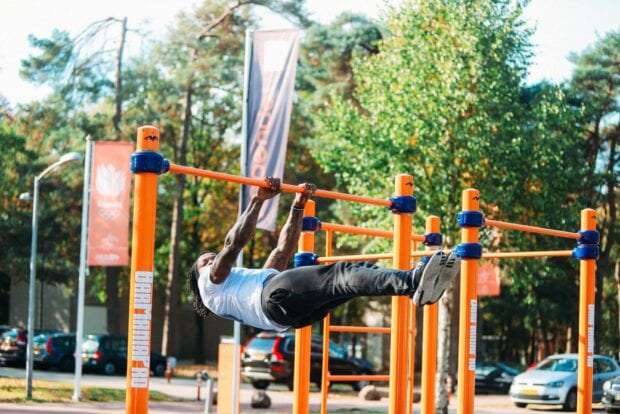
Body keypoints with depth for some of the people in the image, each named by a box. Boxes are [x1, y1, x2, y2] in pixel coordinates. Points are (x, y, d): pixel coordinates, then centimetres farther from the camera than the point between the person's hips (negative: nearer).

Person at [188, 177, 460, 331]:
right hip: (276, 296, -8)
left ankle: (416, 283, -43)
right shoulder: (211, 283, 27)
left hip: (299, 310, 8)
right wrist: (258, 201, 7)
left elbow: (283, 250, 41)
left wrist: (298, 206, 35)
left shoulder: (249, 279, 47)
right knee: (341, 274, -31)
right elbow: (234, 243, 10)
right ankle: (411, 283, -54)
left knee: (356, 272, -17)